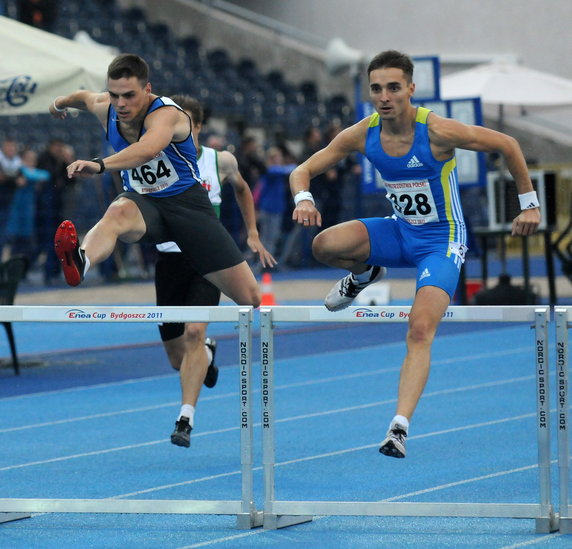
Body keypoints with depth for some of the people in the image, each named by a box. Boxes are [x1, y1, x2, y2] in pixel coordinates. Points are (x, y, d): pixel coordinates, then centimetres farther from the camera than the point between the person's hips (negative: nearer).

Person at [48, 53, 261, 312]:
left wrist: (100, 164, -66)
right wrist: (60, 104, 45)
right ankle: (79, 263, -72)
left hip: (185, 201, -3)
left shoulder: (165, 113, -26)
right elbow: (84, 97, 22)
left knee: (250, 298, -6)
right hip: (142, 202, 3)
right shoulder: (104, 108, -6)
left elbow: (148, 149, -50)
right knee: (118, 211, -40)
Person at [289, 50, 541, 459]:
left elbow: (507, 145, -11)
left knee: (420, 330, -22)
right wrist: (304, 199, -26)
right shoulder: (362, 135, -10)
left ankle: (401, 426, -24)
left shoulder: (437, 131, -23)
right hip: (399, 233, 4)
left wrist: (529, 202, -6)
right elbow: (304, 170, -2)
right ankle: (364, 274, 13)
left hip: (442, 240, -4)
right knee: (325, 245, -23)